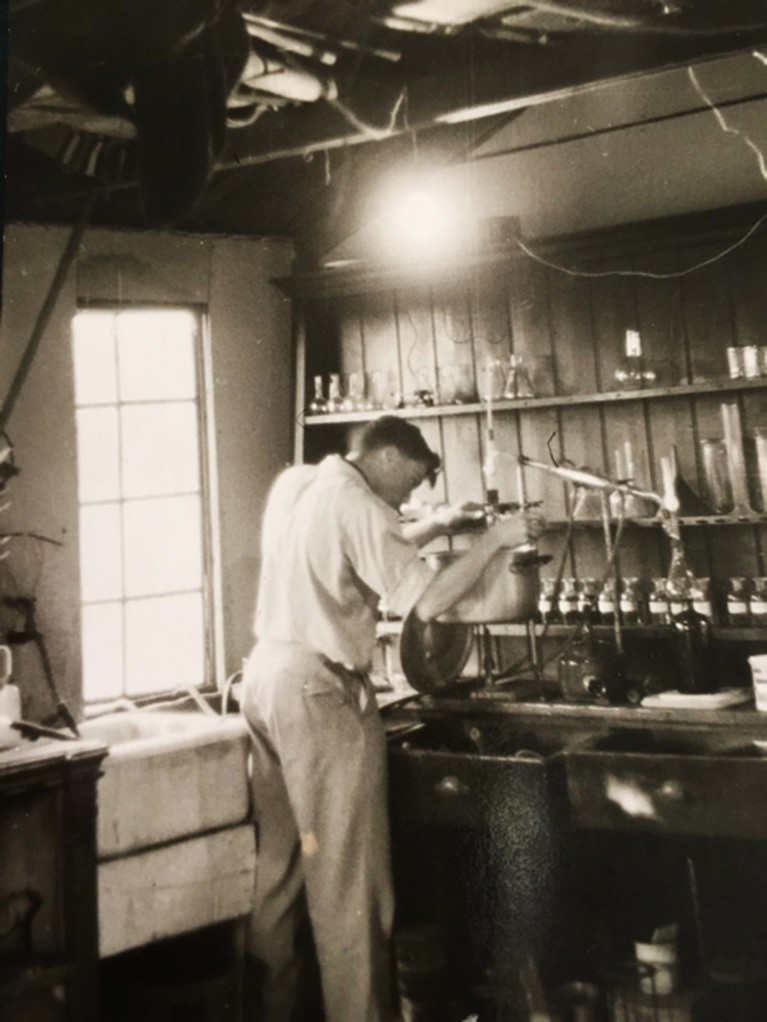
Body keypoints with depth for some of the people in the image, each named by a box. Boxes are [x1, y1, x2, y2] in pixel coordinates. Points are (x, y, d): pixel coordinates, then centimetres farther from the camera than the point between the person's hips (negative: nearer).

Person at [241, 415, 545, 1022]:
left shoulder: (294, 484, 10)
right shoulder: (357, 505, -15)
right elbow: (428, 601, -19)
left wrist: (434, 527, 20)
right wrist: (494, 540, -9)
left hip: (268, 674, 9)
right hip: (320, 689, -9)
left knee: (279, 859, 16)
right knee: (345, 874, 0)